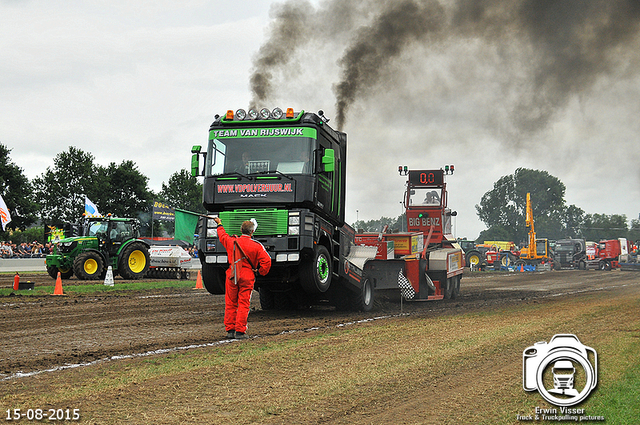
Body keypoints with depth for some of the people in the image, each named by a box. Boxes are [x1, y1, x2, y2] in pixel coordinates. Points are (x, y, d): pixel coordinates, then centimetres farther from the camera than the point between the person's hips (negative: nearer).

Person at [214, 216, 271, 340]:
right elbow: (266, 261, -13)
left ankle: (230, 330, 13)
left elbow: (222, 236, 24)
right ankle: (240, 331, -2)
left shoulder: (232, 241, 2)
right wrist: (261, 272, 5)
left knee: (230, 304, 11)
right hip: (247, 278, -3)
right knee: (243, 305, 1)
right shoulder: (256, 246, -7)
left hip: (232, 276, 3)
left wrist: (219, 225, 43)